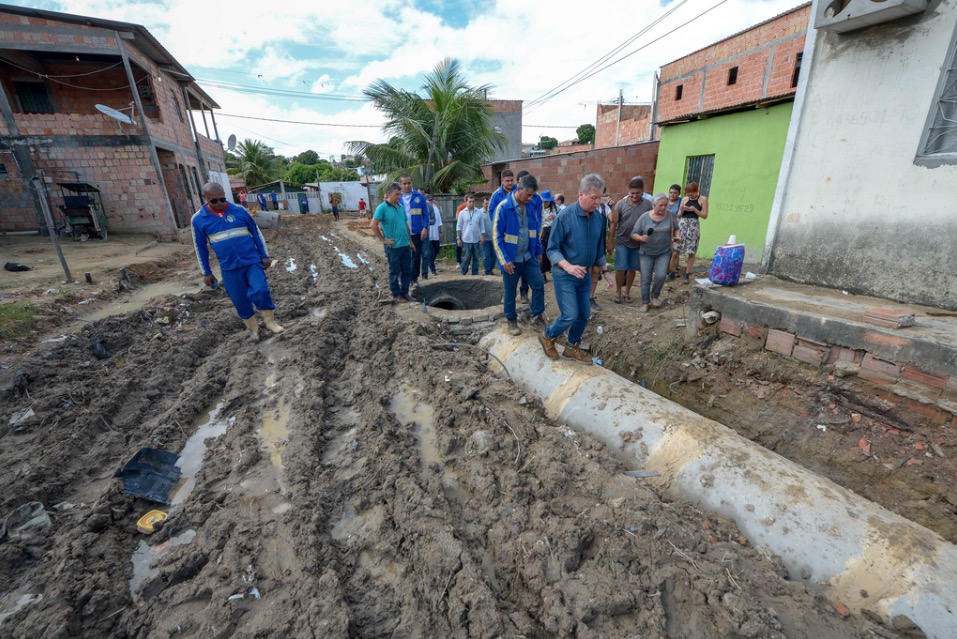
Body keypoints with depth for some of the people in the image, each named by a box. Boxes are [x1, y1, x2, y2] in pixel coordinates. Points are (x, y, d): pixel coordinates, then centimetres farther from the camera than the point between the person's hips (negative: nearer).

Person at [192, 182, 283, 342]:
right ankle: (252, 329, 24)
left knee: (260, 291, -17)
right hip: (229, 267, 1)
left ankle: (270, 321, 3)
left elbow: (256, 233, 6)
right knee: (240, 301, 6)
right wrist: (206, 272, 9)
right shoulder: (198, 219, -1)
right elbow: (200, 247, 6)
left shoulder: (239, 211, -2)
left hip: (252, 261, -1)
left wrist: (265, 256, 5)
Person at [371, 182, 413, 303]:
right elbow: (373, 225, -16)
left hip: (405, 245, 6)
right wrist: (383, 239, -13)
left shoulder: (401, 207, 10)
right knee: (395, 272, 6)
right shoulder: (382, 207, -11)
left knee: (407, 271, 11)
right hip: (393, 247, -6)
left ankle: (405, 292, 25)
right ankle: (396, 294, 19)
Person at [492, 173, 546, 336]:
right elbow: (497, 236, -15)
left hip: (529, 257, 5)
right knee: (510, 292, 8)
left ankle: (536, 316, 21)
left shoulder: (534, 206, 1)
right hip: (511, 259, -4)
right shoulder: (503, 207, -16)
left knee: (539, 285, 2)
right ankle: (511, 320, 26)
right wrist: (505, 260, -17)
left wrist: (538, 252, 13)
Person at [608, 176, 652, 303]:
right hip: (622, 242, -1)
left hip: (639, 243, 2)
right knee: (620, 269, -1)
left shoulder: (648, 205, -3)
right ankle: (618, 292, 17)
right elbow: (613, 224, -2)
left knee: (632, 269, 11)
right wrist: (609, 242, -3)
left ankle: (627, 292, 27)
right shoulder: (621, 204, -5)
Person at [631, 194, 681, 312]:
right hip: (646, 253, 0)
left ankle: (655, 295, 16)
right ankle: (645, 302, 20)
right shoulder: (644, 217, -7)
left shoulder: (670, 215, -3)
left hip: (664, 253, 1)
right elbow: (633, 234, -4)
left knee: (660, 276, -13)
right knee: (645, 279, 3)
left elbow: (676, 229, 11)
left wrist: (677, 236, -10)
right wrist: (641, 238, -24)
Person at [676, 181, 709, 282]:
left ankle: (687, 274, 8)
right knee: (675, 249, -6)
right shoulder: (684, 199, 9)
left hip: (694, 225, -2)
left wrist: (694, 209, -11)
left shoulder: (703, 199, 4)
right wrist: (682, 210, -8)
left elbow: (705, 216, 0)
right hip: (682, 224, 2)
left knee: (691, 252, 0)